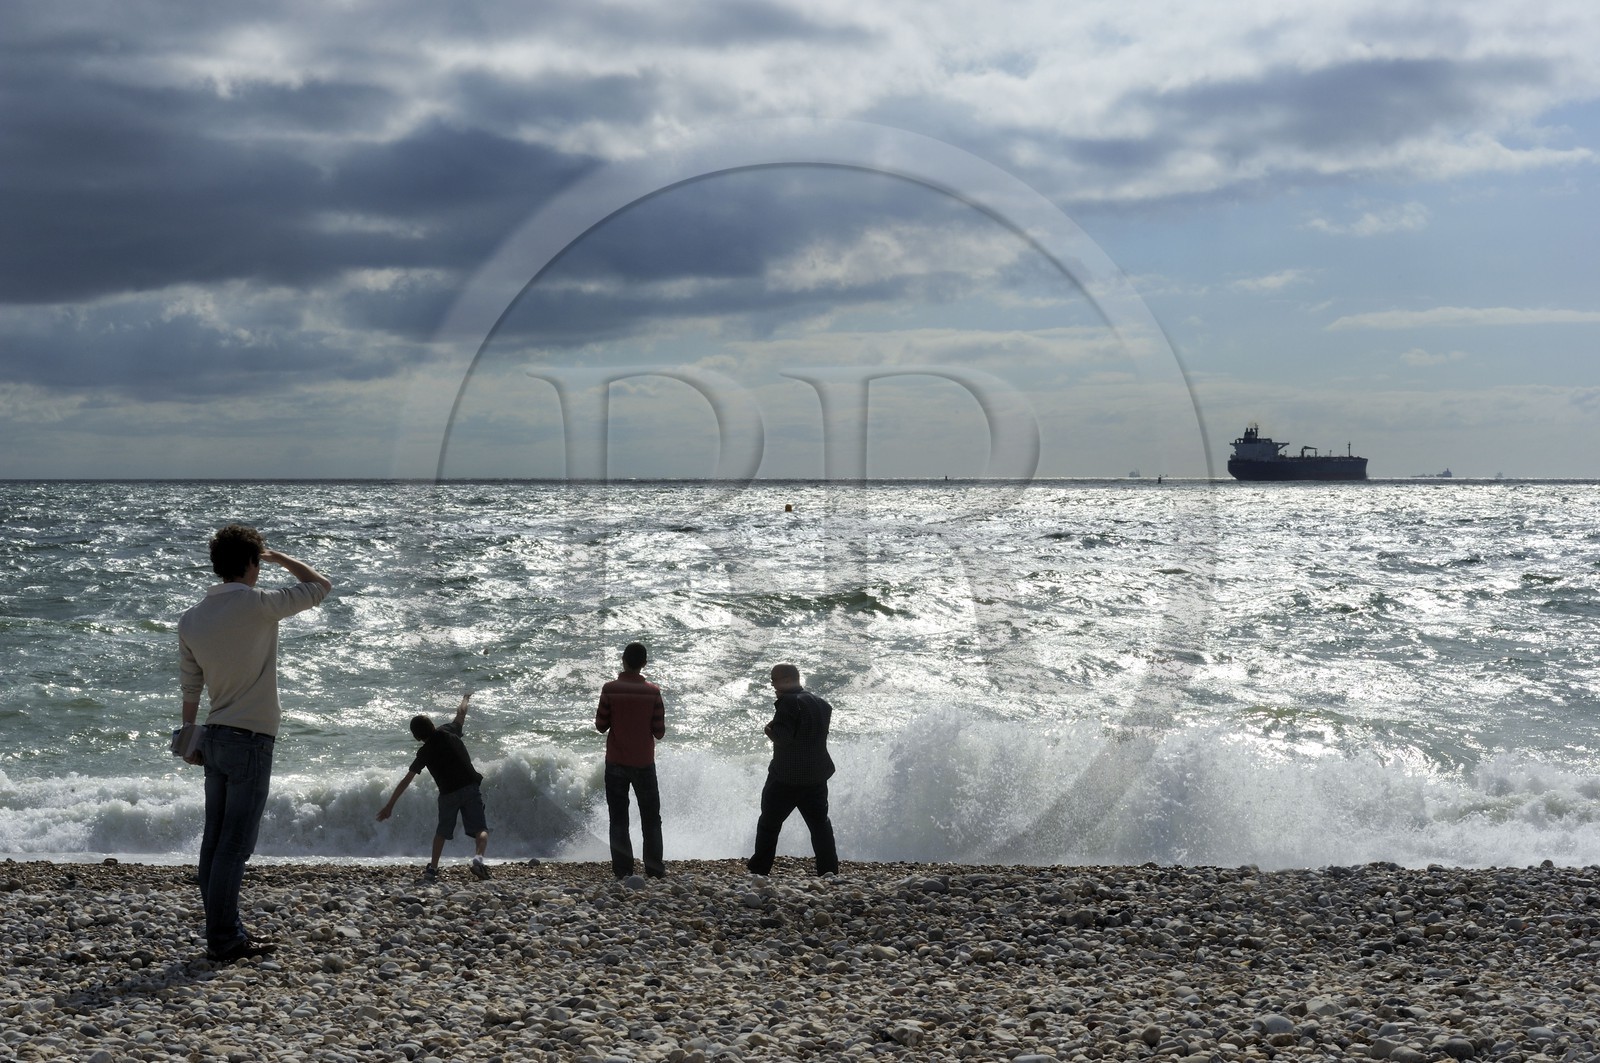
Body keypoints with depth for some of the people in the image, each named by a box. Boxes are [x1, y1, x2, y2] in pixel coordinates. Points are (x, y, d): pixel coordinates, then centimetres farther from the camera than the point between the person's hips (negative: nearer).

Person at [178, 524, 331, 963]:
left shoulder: (191, 619, 5)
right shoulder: (257, 605, -13)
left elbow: (190, 687, 11)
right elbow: (320, 586, -1)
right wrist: (279, 557, 11)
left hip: (215, 739, 7)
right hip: (251, 740, -7)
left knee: (215, 841, 9)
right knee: (235, 845, -5)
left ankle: (224, 934, 15)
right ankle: (223, 940, -4)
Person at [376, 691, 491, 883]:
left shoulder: (425, 752, 1)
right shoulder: (449, 731, 3)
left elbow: (406, 781, 1)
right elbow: (461, 713, 24)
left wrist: (390, 805, 5)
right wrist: (465, 698, 46)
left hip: (448, 793, 0)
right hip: (470, 787, 0)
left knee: (442, 831, 22)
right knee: (480, 828, -3)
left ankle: (433, 868, 19)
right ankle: (479, 857, -29)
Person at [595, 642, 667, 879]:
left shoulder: (610, 690, -10)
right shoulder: (653, 692, -9)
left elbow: (601, 726, -5)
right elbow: (659, 732, -6)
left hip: (616, 763, 0)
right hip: (644, 763, 0)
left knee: (618, 819, 7)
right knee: (651, 819, 11)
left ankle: (622, 869, 3)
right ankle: (655, 869, 10)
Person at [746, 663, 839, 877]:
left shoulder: (788, 702, -15)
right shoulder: (821, 704, 10)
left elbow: (783, 736, -23)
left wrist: (770, 729, -3)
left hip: (786, 775, -6)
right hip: (817, 774, 6)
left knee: (769, 821, 7)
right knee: (820, 823, 9)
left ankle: (759, 868, 11)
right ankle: (829, 869, 2)